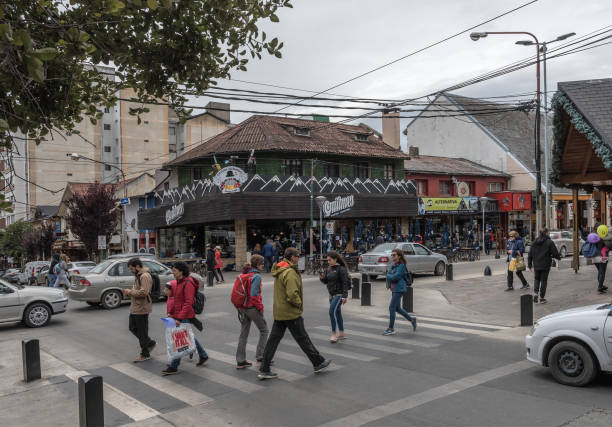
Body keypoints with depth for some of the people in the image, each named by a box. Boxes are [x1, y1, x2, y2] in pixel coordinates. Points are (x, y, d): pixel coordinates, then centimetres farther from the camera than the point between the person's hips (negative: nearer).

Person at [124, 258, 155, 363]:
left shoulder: (145, 276, -18)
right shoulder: (138, 276, 15)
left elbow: (143, 292, -27)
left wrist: (130, 292, -16)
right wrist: (130, 293, 7)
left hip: (142, 308, -10)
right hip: (135, 308, 10)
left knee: (142, 331, -1)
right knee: (133, 328, 17)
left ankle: (145, 354, 11)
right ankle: (150, 343, 29)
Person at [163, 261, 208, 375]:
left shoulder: (188, 284, -17)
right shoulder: (178, 283, 12)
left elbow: (188, 303, -22)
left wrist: (180, 318, -25)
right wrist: (170, 312, 8)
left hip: (185, 317, -9)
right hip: (178, 316, 9)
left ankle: (173, 367, 3)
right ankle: (203, 356, 31)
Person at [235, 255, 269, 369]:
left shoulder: (243, 275, 9)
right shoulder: (256, 276, -15)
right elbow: (254, 294, -22)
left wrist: (240, 307, 15)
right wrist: (260, 307, -12)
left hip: (242, 307, 8)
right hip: (253, 308, -8)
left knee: (243, 334, 12)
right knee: (264, 330, 10)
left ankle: (240, 361, 15)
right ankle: (260, 357, 11)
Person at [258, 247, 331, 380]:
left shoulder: (279, 271, 12)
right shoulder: (290, 272, -20)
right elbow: (292, 294, -27)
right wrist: (299, 304, -10)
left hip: (278, 312, 9)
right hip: (291, 314, -9)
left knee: (273, 339, 9)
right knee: (303, 339, 4)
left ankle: (264, 370, 11)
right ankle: (318, 363, 19)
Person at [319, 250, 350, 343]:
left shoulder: (341, 269, -13)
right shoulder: (329, 269, 10)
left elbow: (345, 282, -16)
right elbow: (326, 281, 15)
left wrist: (344, 296, -20)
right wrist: (322, 277, -7)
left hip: (339, 294, -8)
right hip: (331, 295, 8)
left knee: (332, 312, -15)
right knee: (337, 313, 14)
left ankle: (333, 333, -7)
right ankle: (341, 333, 25)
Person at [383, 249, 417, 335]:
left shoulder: (401, 266, -14)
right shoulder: (393, 265, 11)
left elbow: (395, 277, -21)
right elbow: (389, 276, 13)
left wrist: (388, 275, -4)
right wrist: (390, 276, -8)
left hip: (399, 289, -9)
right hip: (394, 289, 9)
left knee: (392, 307, -9)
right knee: (397, 308, 15)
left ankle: (391, 329, -3)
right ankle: (412, 319, 33)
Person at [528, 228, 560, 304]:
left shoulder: (534, 242, 3)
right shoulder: (549, 242, -10)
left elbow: (530, 254, 6)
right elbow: (555, 253, -9)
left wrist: (530, 264, 14)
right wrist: (559, 257, 14)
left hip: (536, 265, 3)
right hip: (545, 265, -3)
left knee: (536, 279, 19)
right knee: (544, 280, 6)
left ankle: (535, 293, -1)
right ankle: (541, 298, 10)